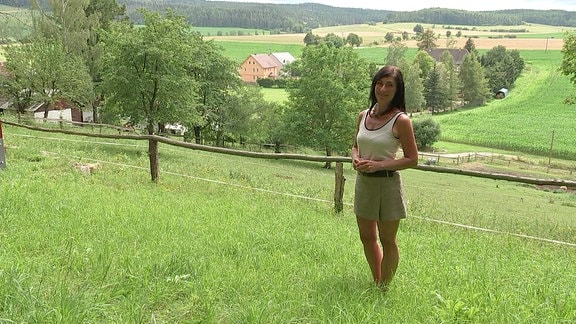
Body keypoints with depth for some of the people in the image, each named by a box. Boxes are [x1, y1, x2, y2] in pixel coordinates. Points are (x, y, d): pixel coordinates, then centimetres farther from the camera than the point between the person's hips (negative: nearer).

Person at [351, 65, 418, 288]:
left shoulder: (400, 120, -12)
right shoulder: (363, 115, 5)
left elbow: (412, 159, -12)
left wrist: (378, 165, -20)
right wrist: (356, 158, -5)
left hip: (387, 182, -6)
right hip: (363, 181, 7)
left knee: (387, 240, 8)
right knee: (367, 238, 17)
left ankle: (384, 288, 23)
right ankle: (376, 283, 35)